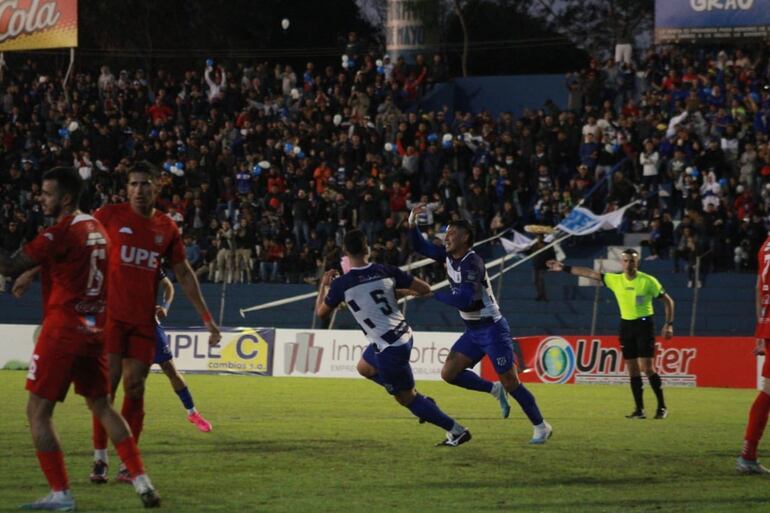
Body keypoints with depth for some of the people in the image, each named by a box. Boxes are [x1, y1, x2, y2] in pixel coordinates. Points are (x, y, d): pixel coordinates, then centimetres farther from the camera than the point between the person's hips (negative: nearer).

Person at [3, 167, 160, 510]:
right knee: (101, 406, 17)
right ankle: (141, 482, 9)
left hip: (62, 330, -8)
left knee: (38, 412, -1)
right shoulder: (96, 228, 12)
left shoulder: (61, 232, -14)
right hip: (94, 330, 8)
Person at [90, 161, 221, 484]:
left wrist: (206, 317, 14)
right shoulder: (109, 216, -1)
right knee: (108, 383, -8)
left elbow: (184, 274, 16)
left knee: (135, 388, 1)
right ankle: (99, 459, 1)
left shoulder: (166, 228, 9)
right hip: (111, 314, -3)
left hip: (144, 320, 3)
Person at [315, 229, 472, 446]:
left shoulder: (341, 284, -13)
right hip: (404, 335, 7)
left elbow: (321, 312, 5)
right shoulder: (387, 271, -3)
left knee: (406, 398, 9)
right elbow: (425, 289, 1)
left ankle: (456, 431, 9)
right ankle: (420, 401, 28)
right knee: (364, 368, 31)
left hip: (388, 348, -7)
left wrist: (323, 285, 22)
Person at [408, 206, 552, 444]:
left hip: (491, 328, -8)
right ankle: (495, 390, 15)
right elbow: (421, 246, 10)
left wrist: (433, 293, -22)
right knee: (449, 373, -1)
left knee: (510, 382, -6)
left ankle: (541, 427, 7)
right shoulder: (449, 256, 2)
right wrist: (412, 224, -7)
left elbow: (464, 300, -32)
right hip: (473, 331, 8)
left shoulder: (471, 263, -23)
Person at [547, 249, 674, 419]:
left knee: (648, 368, -11)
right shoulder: (615, 280, 2)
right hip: (626, 325, 5)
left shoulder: (648, 281, -10)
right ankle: (639, 409, 9)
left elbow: (668, 301, -3)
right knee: (632, 370, 4)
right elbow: (589, 273, 5)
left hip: (644, 324, -5)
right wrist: (564, 268, 4)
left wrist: (669, 324, -11)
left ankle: (662, 407, -2)